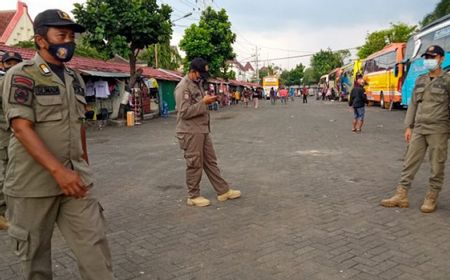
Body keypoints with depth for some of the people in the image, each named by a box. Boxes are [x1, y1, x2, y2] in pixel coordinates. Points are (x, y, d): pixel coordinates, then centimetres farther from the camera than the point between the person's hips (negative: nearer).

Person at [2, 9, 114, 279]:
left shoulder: (75, 78, 11)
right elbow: (22, 128, -17)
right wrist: (58, 170, -25)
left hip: (76, 177, 5)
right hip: (34, 182, -4)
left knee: (94, 242, 2)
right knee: (35, 250, 11)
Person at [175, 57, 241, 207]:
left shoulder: (197, 84, 14)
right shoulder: (183, 87, -16)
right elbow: (184, 112, -23)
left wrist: (207, 101, 7)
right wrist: (204, 102, -20)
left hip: (202, 131, 9)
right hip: (190, 133, -9)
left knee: (211, 162, 14)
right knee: (194, 165, 2)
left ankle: (223, 191, 22)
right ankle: (193, 196, 16)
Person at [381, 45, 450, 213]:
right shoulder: (420, 80, 12)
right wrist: (408, 126, 8)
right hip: (418, 129, 5)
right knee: (410, 162, 5)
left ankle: (431, 199, 15)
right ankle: (401, 196, 10)